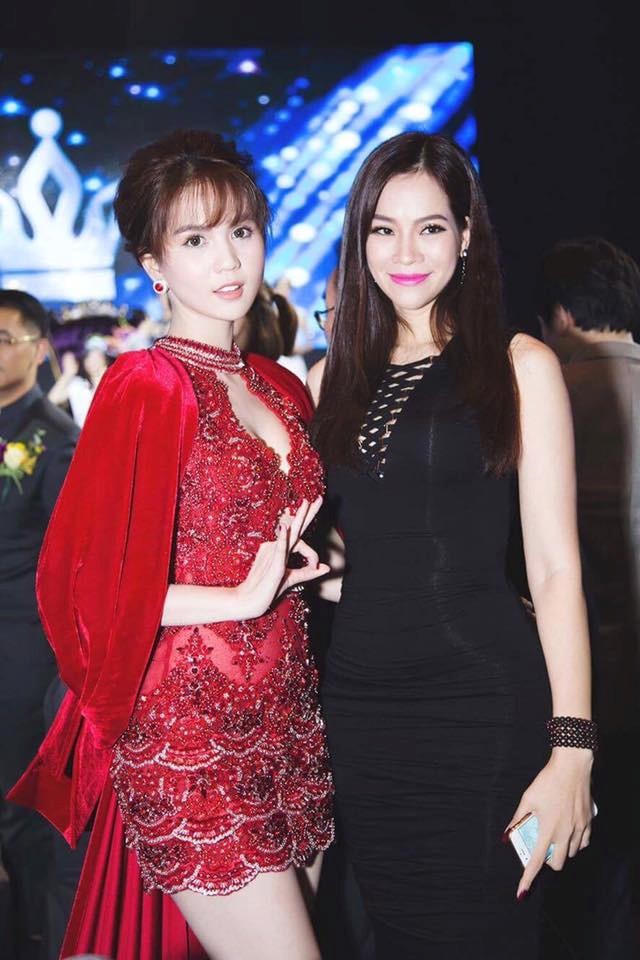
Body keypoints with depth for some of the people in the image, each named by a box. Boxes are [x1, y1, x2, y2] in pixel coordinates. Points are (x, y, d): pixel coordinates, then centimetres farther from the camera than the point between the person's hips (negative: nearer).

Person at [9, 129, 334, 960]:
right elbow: (86, 582, -14)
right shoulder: (147, 386, -10)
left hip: (285, 725, 7)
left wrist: (320, 569, 7)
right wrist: (246, 598, -13)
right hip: (189, 732, -7)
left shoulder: (281, 388, 12)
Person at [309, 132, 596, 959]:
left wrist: (572, 747, -12)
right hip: (357, 698, 4)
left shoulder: (518, 365, -1)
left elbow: (554, 565, -6)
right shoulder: (341, 376, 11)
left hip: (480, 698, -4)